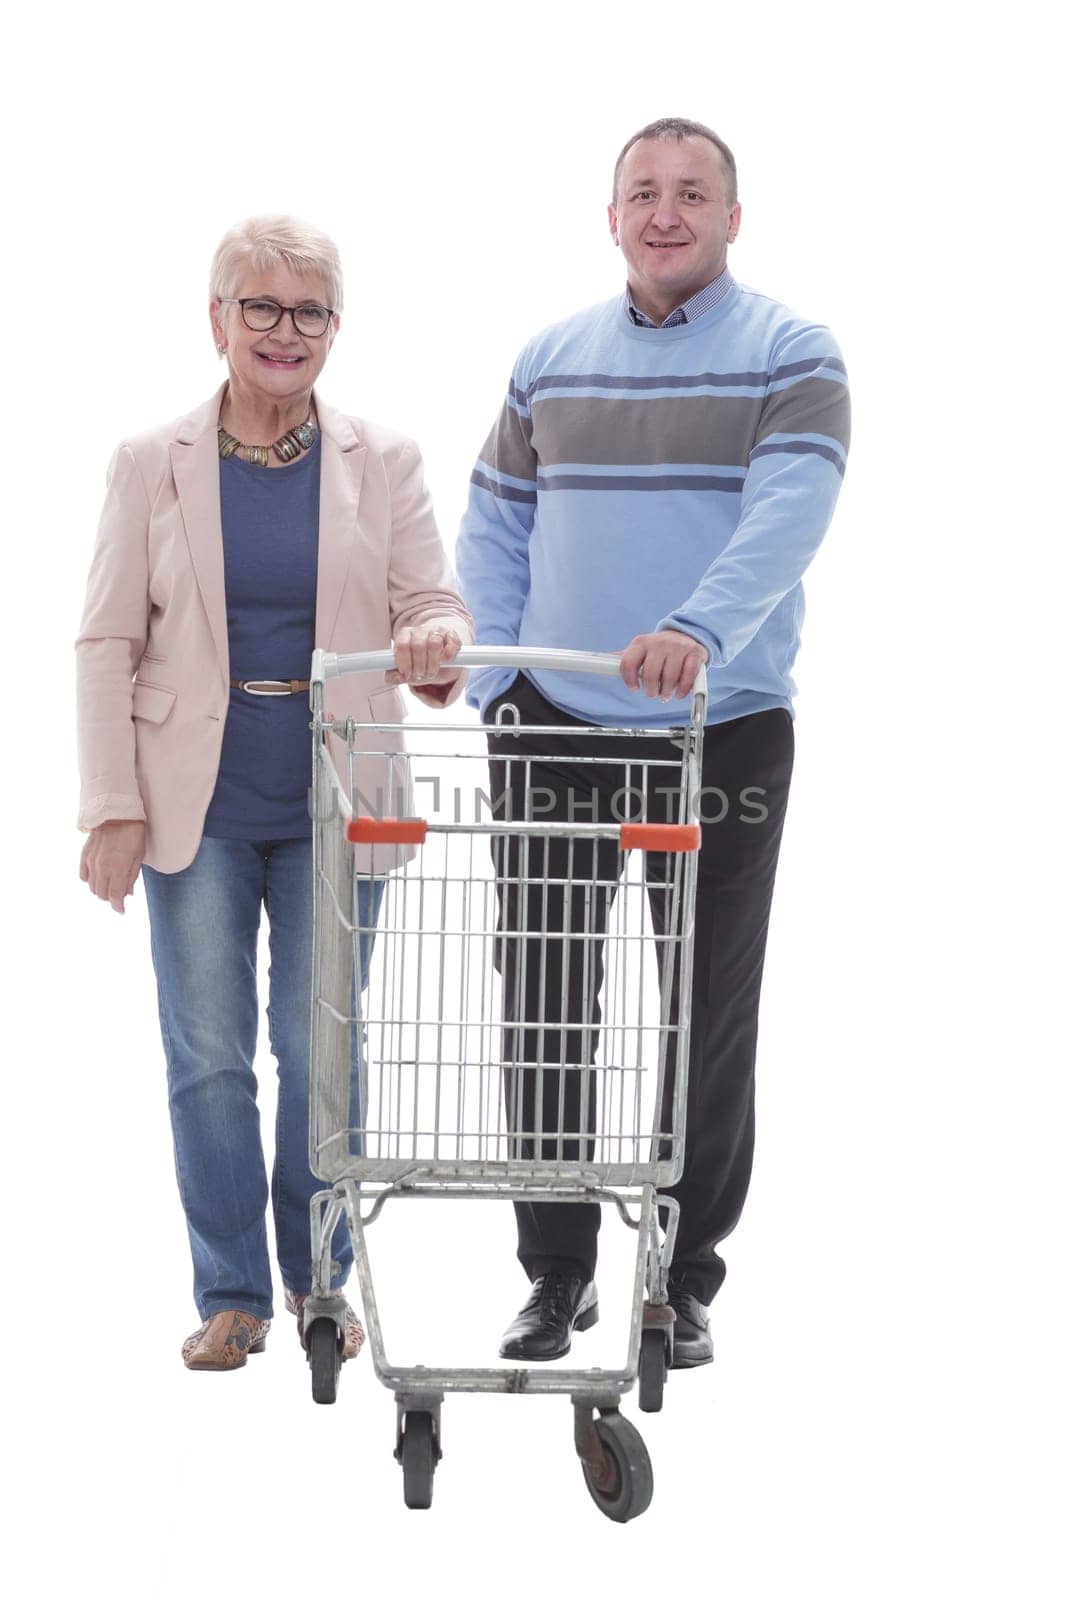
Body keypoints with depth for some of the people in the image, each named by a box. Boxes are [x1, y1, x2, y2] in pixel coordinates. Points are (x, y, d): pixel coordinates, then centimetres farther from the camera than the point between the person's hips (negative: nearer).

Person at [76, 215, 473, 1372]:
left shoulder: (384, 463, 4)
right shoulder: (151, 463, 1)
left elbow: (434, 606, 2)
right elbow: (107, 644, 1)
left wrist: (434, 643, -24)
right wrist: (113, 809, -6)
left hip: (334, 802, 1)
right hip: (199, 802, 0)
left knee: (323, 1050, 6)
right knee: (208, 1056, 4)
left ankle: (319, 1278, 22)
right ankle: (231, 1294, 16)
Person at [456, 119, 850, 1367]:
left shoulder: (789, 356, -3)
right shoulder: (552, 360, 11)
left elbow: (789, 510, -20)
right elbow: (495, 525, 14)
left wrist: (702, 628, -37)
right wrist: (494, 676, 0)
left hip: (725, 735, -3)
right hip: (557, 733, 3)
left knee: (707, 1020, 5)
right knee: (544, 1009, 6)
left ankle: (685, 1277, 18)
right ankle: (555, 1272, 18)